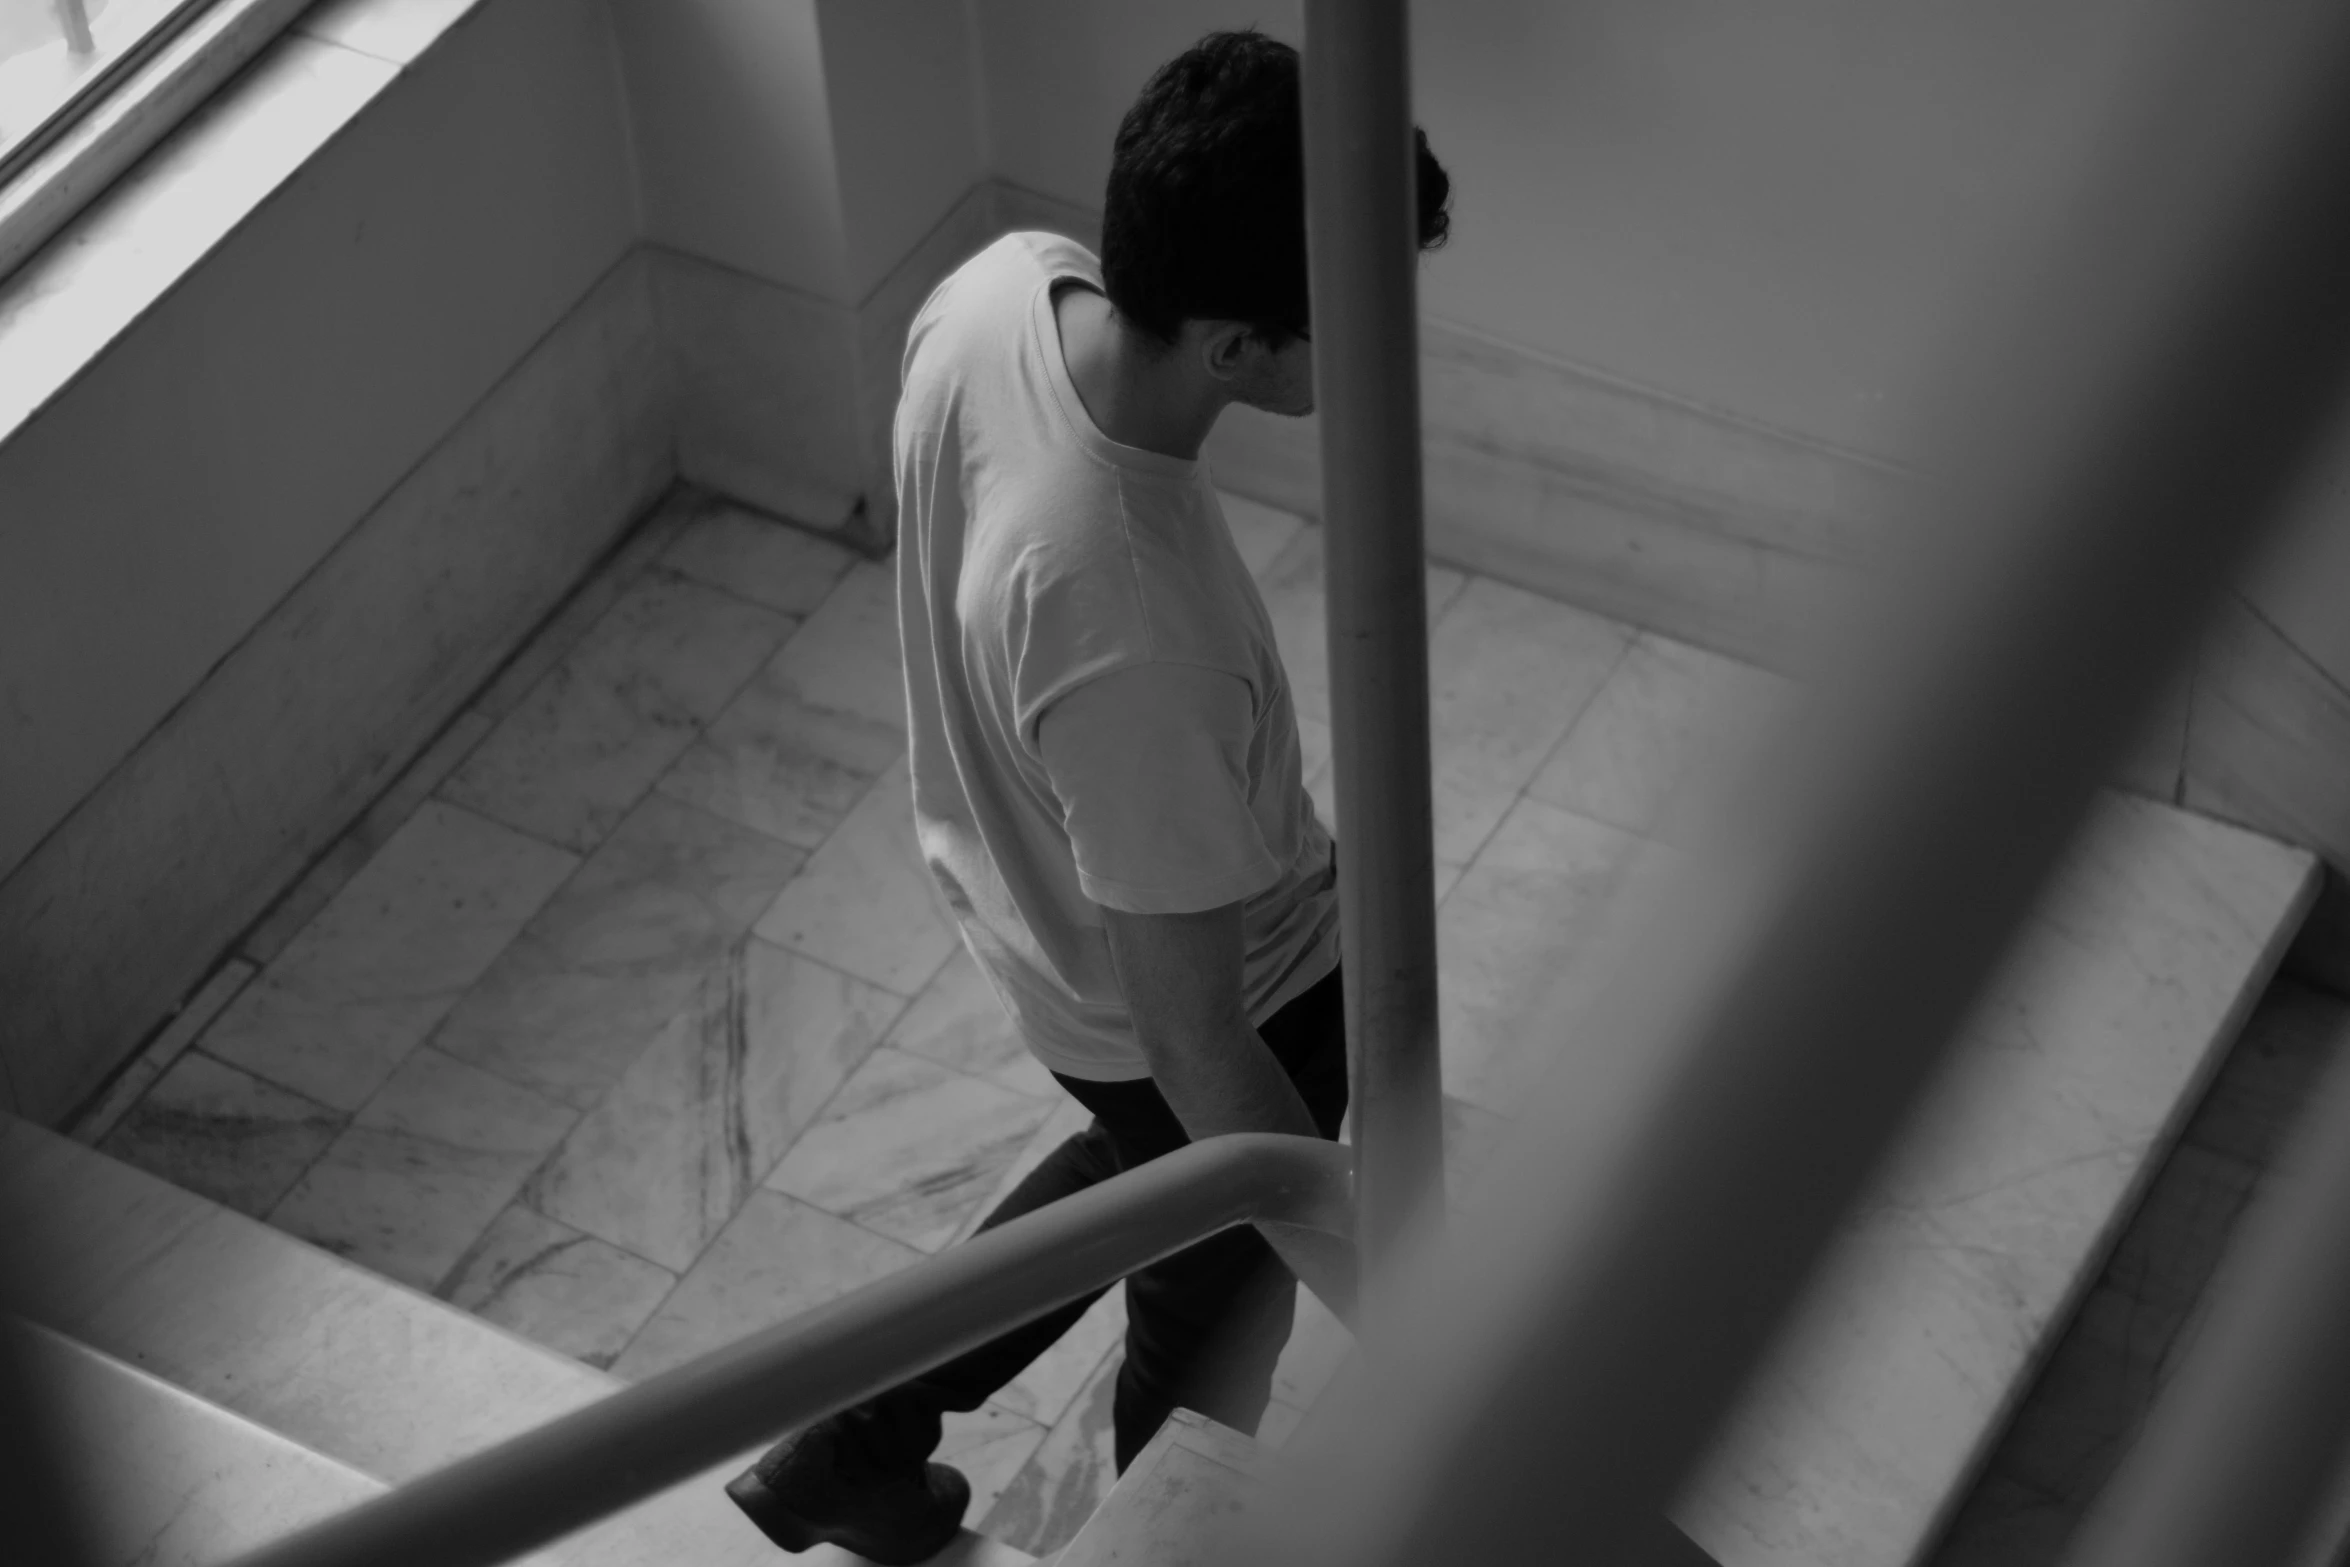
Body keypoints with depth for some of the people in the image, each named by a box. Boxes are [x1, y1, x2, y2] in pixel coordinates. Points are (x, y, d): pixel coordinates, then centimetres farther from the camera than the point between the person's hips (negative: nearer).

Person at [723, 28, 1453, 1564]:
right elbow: (1196, 1039, -34)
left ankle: (850, 1443, 51)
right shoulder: (1134, 645, -46)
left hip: (1022, 877, 7)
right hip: (1193, 998, -7)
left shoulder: (1008, 282, -24)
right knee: (1212, 1322, 26)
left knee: (1142, 1174, 36)